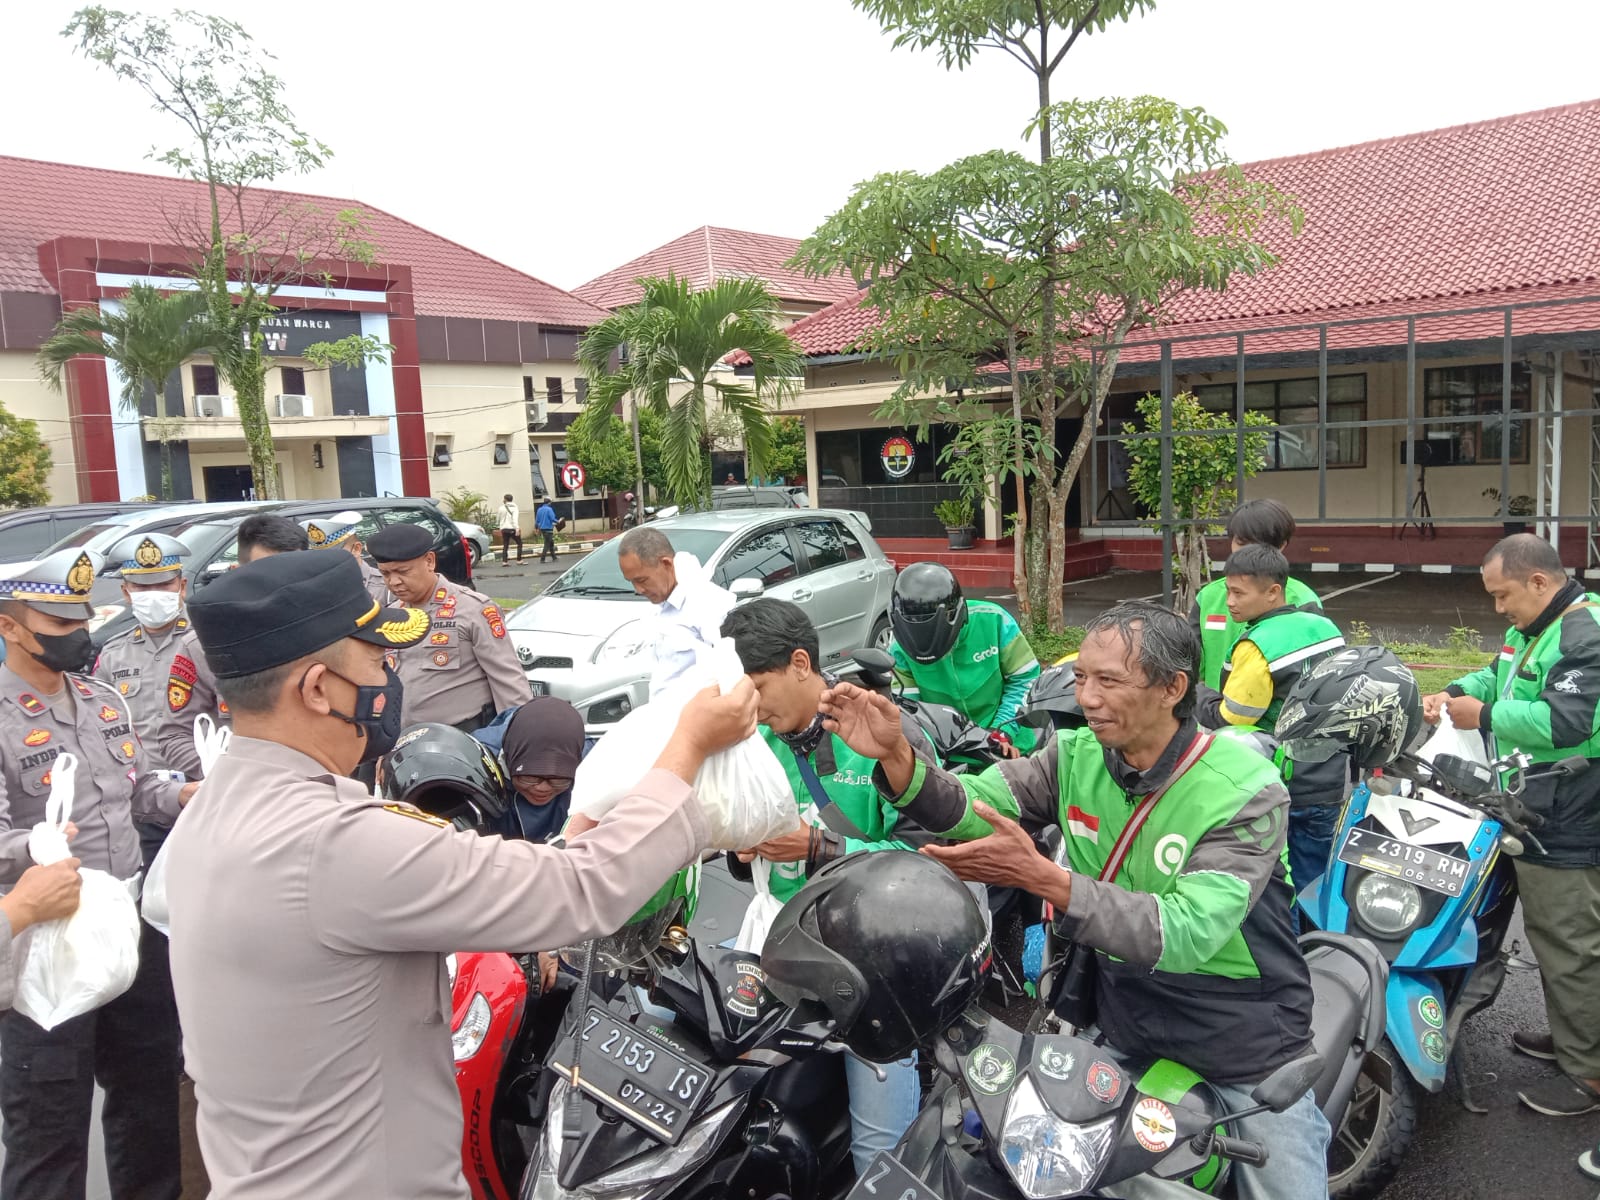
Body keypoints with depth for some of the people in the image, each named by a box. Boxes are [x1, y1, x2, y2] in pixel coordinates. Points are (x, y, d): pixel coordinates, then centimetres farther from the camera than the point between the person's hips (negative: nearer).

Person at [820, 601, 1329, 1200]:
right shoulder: (1076, 755, -8)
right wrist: (896, 755, -36)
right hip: (1126, 1032, 4)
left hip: (1248, 1046, -3)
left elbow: (1188, 932, -32)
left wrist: (1043, 878, -41)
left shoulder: (1246, 790, -23)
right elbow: (969, 808, -16)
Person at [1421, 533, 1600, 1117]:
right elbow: (1501, 674, 26)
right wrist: (1457, 692, 6)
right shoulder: (1535, 627, 13)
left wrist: (1486, 716, -18)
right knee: (1552, 936, 22)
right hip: (1536, 815, 11)